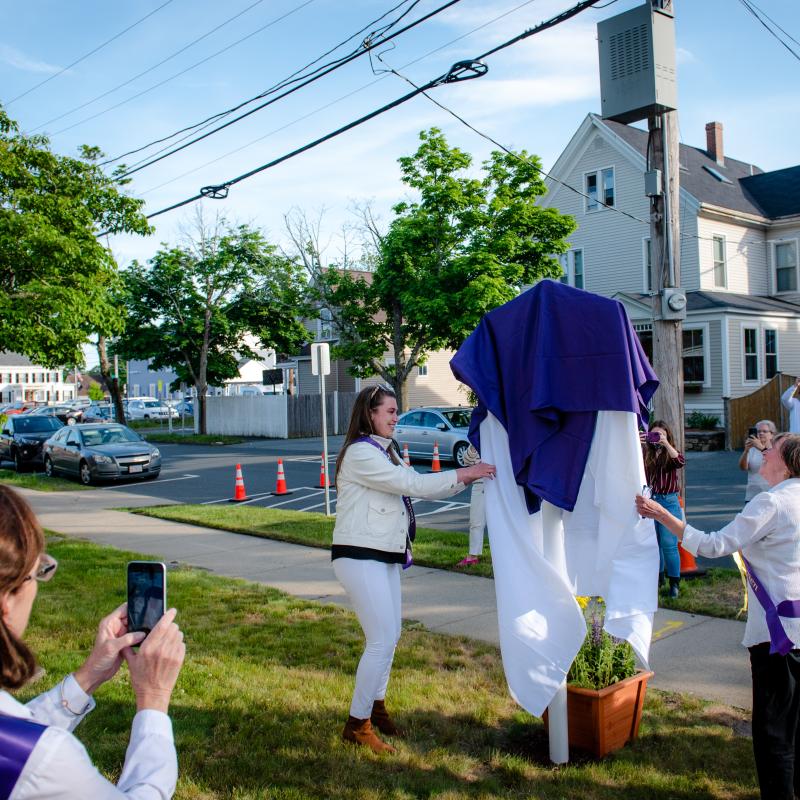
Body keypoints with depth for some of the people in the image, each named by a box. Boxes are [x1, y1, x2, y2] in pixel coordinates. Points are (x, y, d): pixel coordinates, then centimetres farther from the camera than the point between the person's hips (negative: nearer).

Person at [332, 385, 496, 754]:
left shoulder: (386, 451, 16)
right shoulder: (360, 453, -16)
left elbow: (418, 487, 14)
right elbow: (413, 483, -21)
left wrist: (465, 478, 3)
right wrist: (464, 474, -16)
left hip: (385, 557, 10)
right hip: (360, 557, -10)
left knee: (390, 635, 16)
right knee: (382, 641, -10)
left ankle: (376, 706, 33)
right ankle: (357, 725, 3)